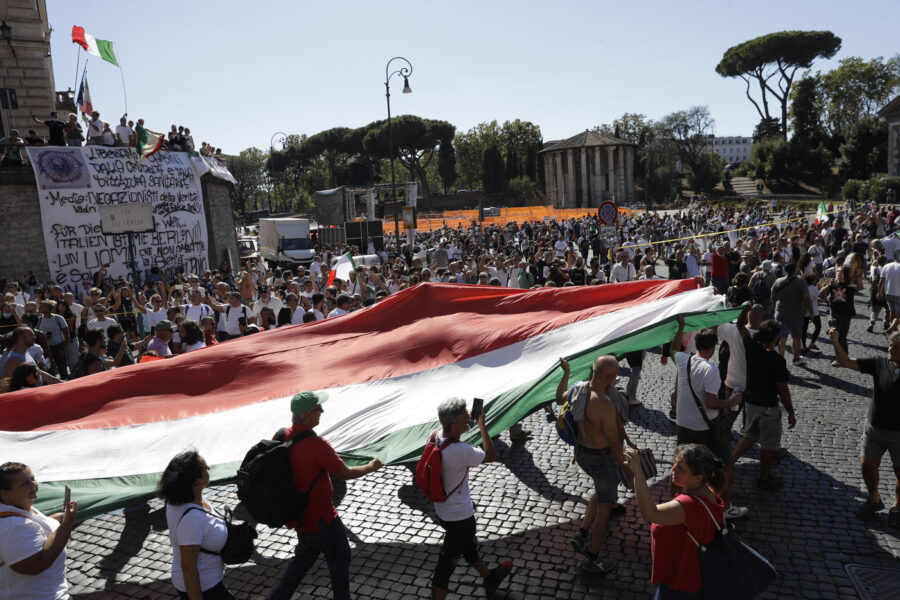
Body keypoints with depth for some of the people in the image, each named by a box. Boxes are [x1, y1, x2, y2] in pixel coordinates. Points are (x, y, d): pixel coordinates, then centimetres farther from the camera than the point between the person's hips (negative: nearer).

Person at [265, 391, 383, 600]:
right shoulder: (317, 445, -29)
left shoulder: (281, 436, -7)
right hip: (320, 518, -7)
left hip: (298, 512, 8)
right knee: (340, 559, 15)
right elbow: (345, 473, -20)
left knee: (305, 555, 28)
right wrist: (370, 467, -3)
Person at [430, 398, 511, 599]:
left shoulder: (435, 436, -13)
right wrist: (482, 426, -13)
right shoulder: (462, 451, -35)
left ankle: (489, 577, 54)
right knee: (447, 562, 9)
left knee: (468, 544, 30)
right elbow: (491, 456, -17)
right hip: (458, 516, -9)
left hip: (442, 509, 9)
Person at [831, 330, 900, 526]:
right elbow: (846, 362, -9)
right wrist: (836, 342, -22)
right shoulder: (880, 364, -9)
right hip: (874, 429, 3)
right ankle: (874, 500, 38)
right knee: (868, 467, 13)